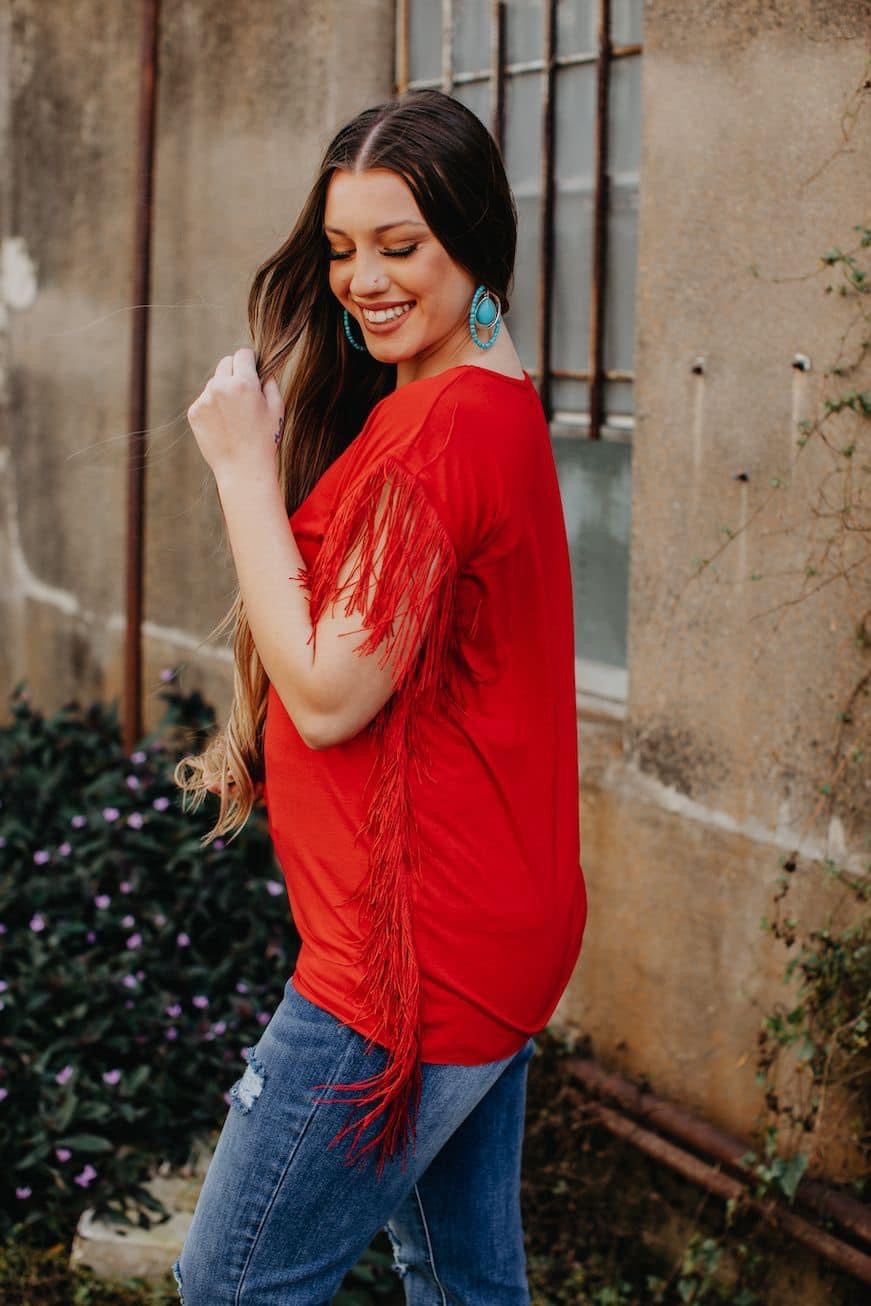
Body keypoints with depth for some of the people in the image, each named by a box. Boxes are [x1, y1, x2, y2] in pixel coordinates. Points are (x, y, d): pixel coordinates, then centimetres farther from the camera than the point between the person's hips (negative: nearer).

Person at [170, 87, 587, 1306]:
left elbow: (329, 694, -21)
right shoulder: (498, 400, 13)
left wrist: (245, 466, -15)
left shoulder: (446, 422, -20)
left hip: (416, 954, -10)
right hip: (495, 936, 10)